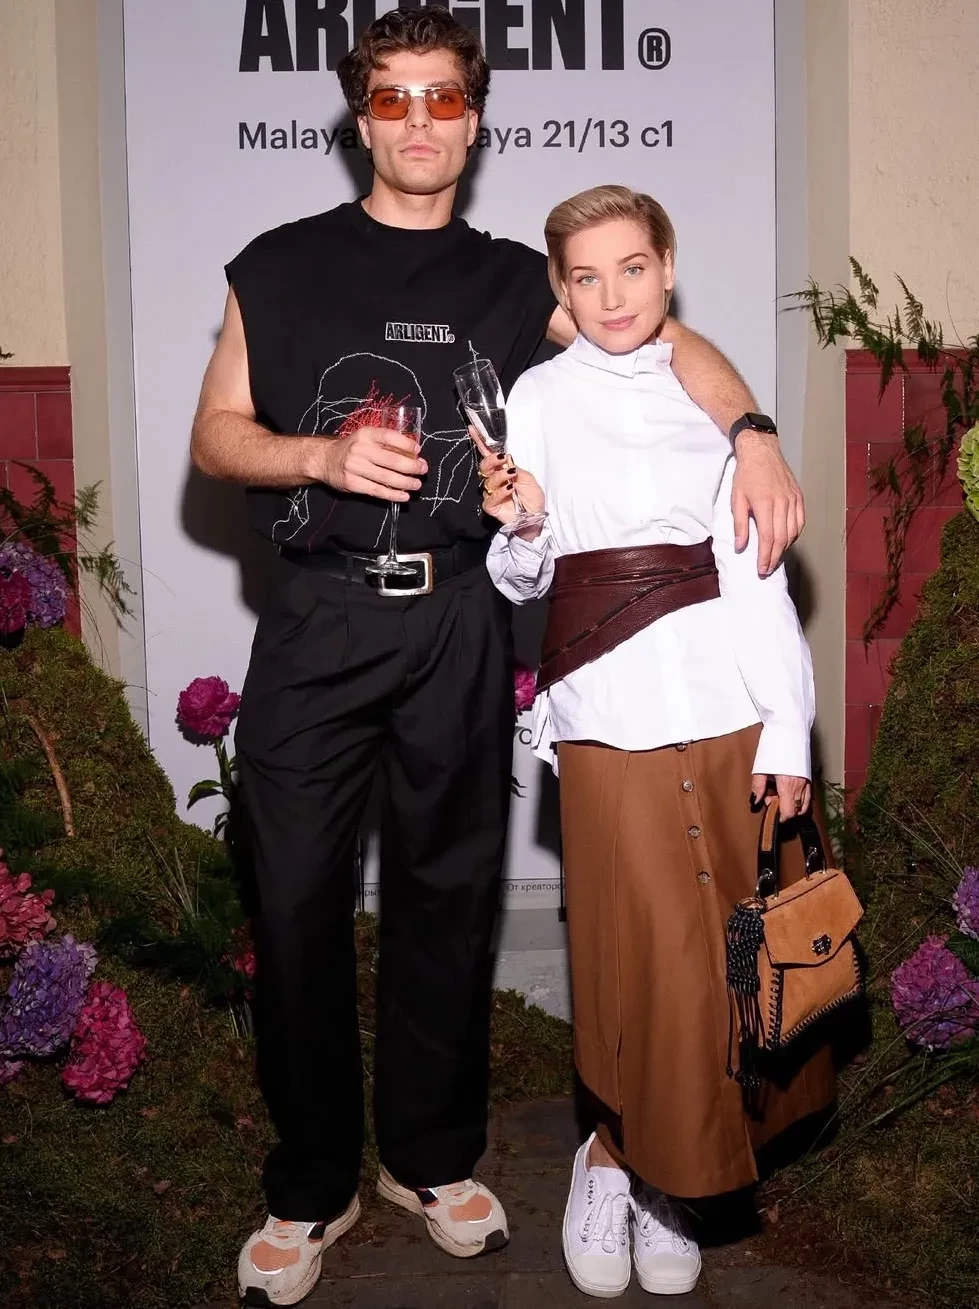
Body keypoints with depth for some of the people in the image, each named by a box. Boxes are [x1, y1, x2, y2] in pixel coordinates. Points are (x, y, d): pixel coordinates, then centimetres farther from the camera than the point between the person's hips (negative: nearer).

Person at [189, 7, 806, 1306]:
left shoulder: (513, 280, 13)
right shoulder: (282, 266, 10)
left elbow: (672, 341, 6)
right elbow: (215, 434, 7)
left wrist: (753, 434, -12)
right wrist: (325, 454, -12)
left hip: (458, 622, 1)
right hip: (317, 617, -1)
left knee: (447, 892, 8)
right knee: (298, 899, 0)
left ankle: (433, 1158, 26)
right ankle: (310, 1189, 17)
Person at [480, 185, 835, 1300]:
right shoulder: (541, 396, 7)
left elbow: (756, 569, 6)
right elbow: (524, 580, 8)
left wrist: (789, 728, -2)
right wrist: (519, 522, -15)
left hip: (732, 699, 3)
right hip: (612, 705, -2)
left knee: (746, 941, 5)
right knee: (652, 952, -4)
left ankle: (670, 1176, 24)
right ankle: (616, 1159, 20)